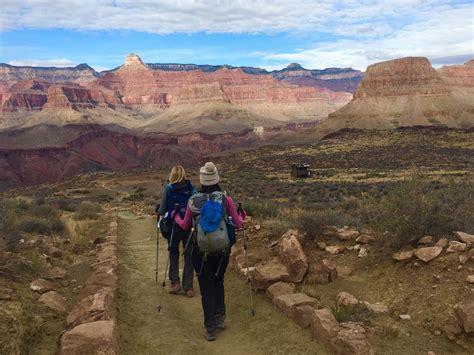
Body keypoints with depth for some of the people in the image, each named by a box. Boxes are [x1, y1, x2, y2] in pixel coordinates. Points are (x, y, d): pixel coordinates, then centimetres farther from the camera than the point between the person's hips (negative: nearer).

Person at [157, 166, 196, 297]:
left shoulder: (168, 189, -3)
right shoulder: (191, 188, 0)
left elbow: (162, 210, -1)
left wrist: (159, 211, 21)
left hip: (173, 225, -1)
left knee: (173, 254, 18)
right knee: (189, 256, 9)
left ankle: (175, 282, 13)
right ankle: (188, 286, 9)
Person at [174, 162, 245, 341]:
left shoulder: (193, 201, -8)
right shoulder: (226, 199, -10)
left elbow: (185, 226, 7)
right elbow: (238, 224, -2)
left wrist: (176, 217, 27)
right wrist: (241, 215, 20)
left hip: (201, 251, -1)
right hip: (222, 249, 1)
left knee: (206, 288, 10)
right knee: (218, 281, 25)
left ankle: (210, 329, 15)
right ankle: (220, 318, 27)